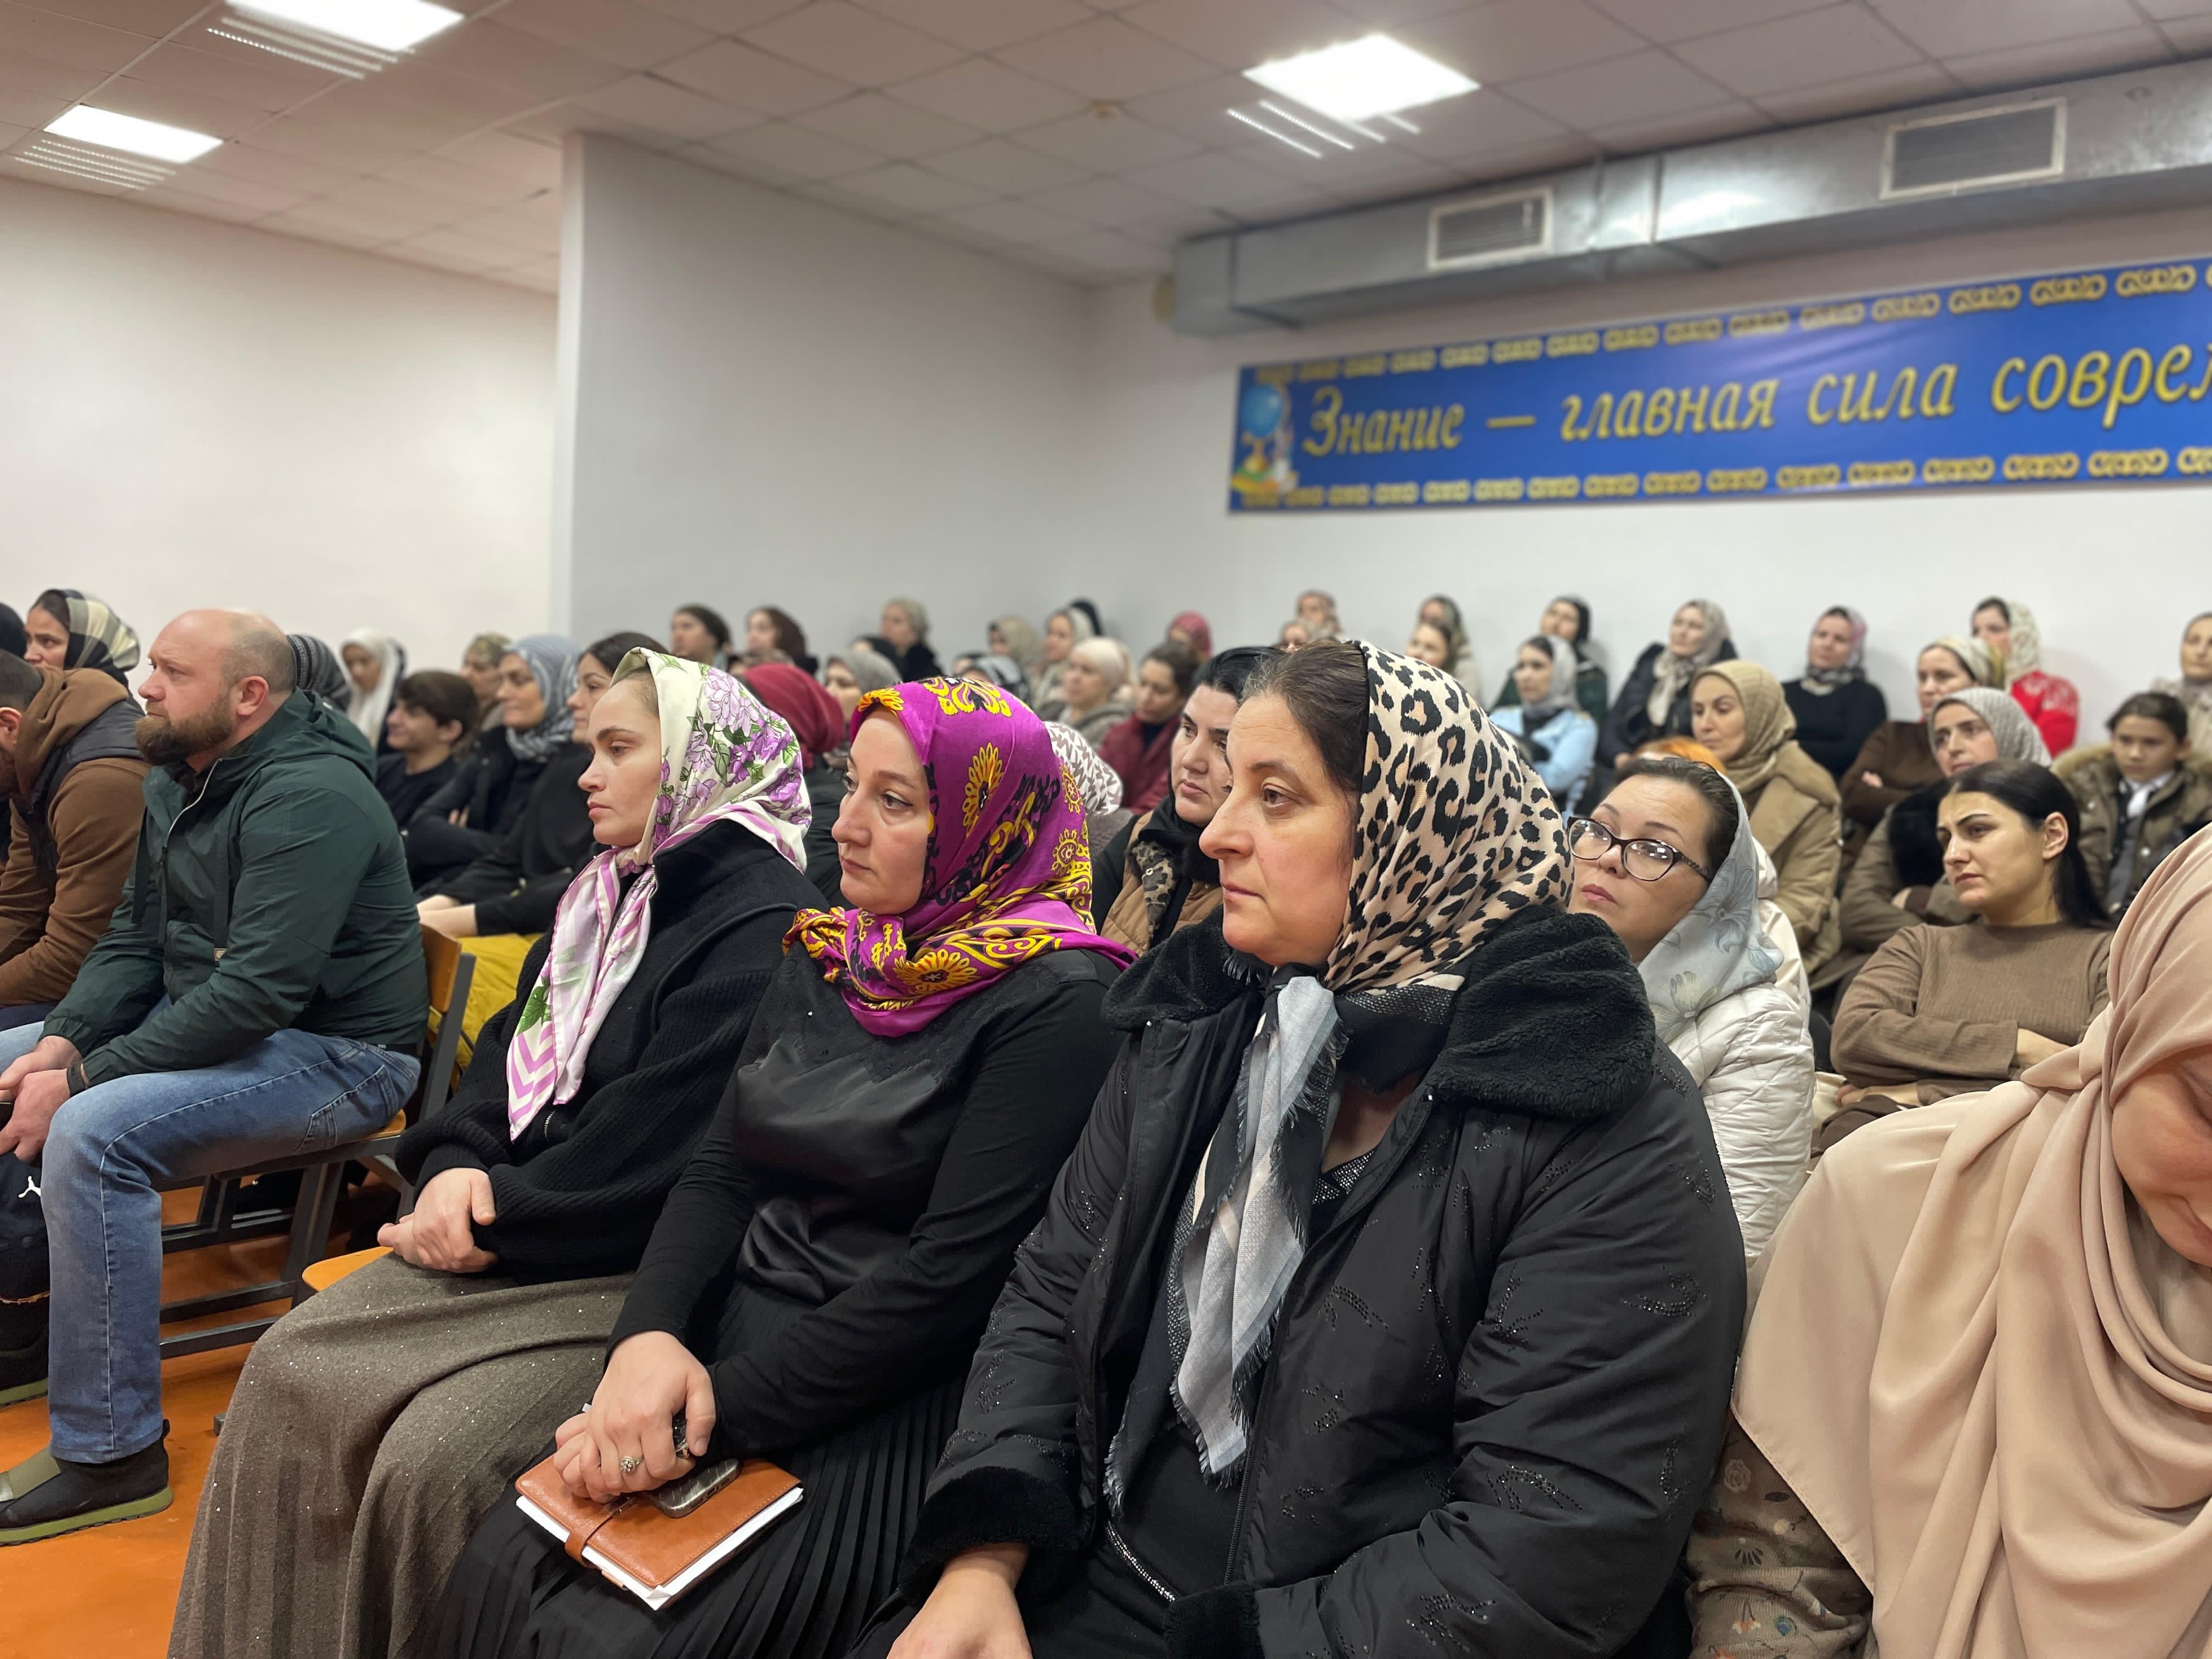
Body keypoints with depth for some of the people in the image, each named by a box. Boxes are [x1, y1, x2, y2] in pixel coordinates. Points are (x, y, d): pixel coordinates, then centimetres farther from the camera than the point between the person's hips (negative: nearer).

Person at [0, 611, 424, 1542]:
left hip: (337, 1054, -10)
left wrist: (83, 1077, -23)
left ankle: (111, 1455, -16)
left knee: (92, 1134, -28)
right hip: (204, 1023, 10)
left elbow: (257, 990, -28)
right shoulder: (175, 782, 9)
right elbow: (133, 938, 12)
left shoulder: (309, 796, -22)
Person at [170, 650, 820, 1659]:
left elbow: (651, 1150, -21)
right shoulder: (611, 891, 12)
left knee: (433, 1458, -21)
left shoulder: (764, 925, -18)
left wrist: (498, 1214, -12)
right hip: (504, 1231, 9)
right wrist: (454, 1165, -5)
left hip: (641, 1273, -8)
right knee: (290, 1371, 0)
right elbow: (511, 1051, 13)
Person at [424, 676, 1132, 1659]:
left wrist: (725, 1405, -18)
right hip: (727, 1345, 6)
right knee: (495, 1580, -10)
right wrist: (648, 1337, -13)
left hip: (883, 1409, -6)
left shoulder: (1057, 1003, -14)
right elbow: (721, 1173, 6)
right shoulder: (824, 956, 8)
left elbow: (955, 1269, -19)